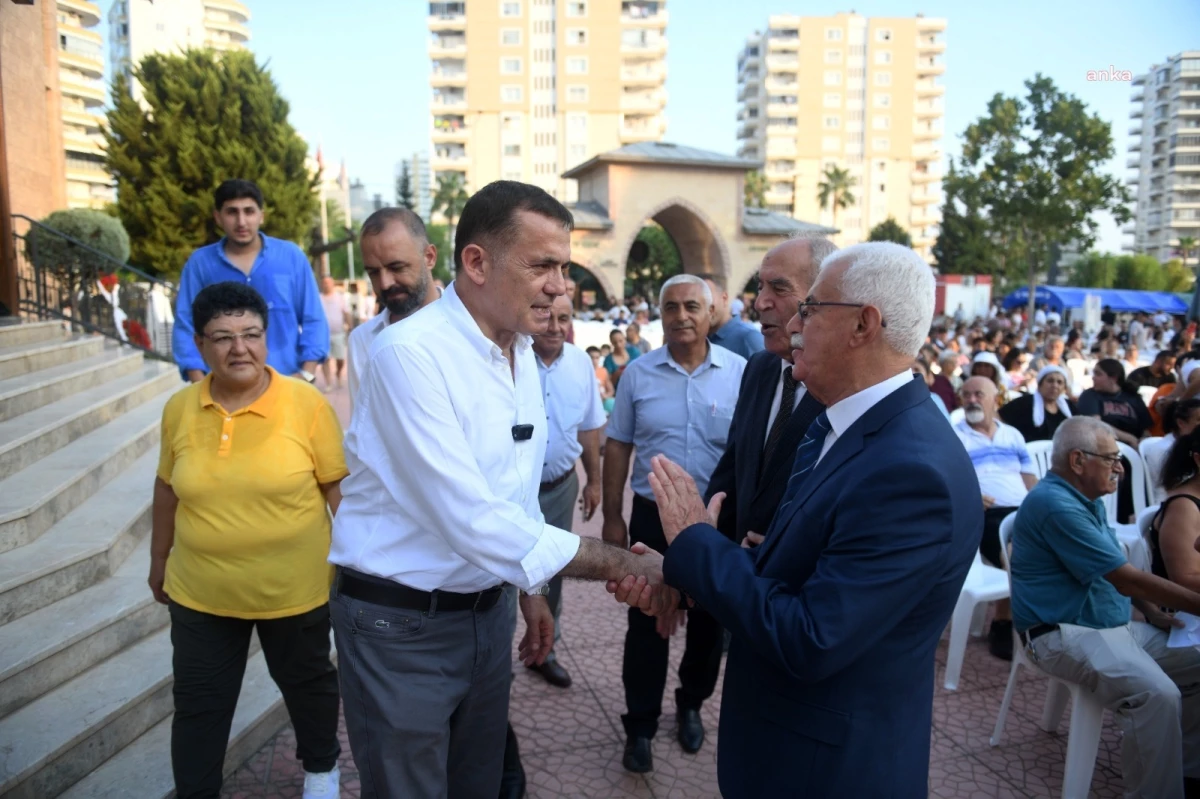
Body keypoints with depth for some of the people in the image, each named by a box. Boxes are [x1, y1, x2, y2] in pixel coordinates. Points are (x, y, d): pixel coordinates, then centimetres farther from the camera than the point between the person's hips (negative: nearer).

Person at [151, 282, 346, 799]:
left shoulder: (307, 404, -16)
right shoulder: (179, 409, -5)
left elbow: (339, 488, -10)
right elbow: (168, 490, 8)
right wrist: (159, 561, 16)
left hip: (295, 589, -2)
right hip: (201, 594, 2)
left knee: (307, 684, 21)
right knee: (198, 704, 14)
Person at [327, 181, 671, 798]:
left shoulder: (522, 352, 3)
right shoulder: (410, 353, -24)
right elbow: (473, 519, -29)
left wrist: (532, 590, 17)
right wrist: (623, 565, -26)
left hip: (488, 607, 7)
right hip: (401, 623, -7)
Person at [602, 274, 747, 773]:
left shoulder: (741, 372, -7)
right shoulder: (638, 374, -3)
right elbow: (617, 448, 2)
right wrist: (612, 518, 1)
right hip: (653, 517, 0)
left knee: (708, 621, 17)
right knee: (646, 624, 9)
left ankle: (691, 705, 41)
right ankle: (640, 724, 26)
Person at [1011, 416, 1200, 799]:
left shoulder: (1085, 499, 12)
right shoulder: (1056, 505, -21)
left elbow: (1119, 573, 20)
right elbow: (1125, 578, -21)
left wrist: (1154, 612, 4)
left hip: (1118, 624, 11)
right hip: (1067, 634, -11)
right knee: (1157, 694, -29)